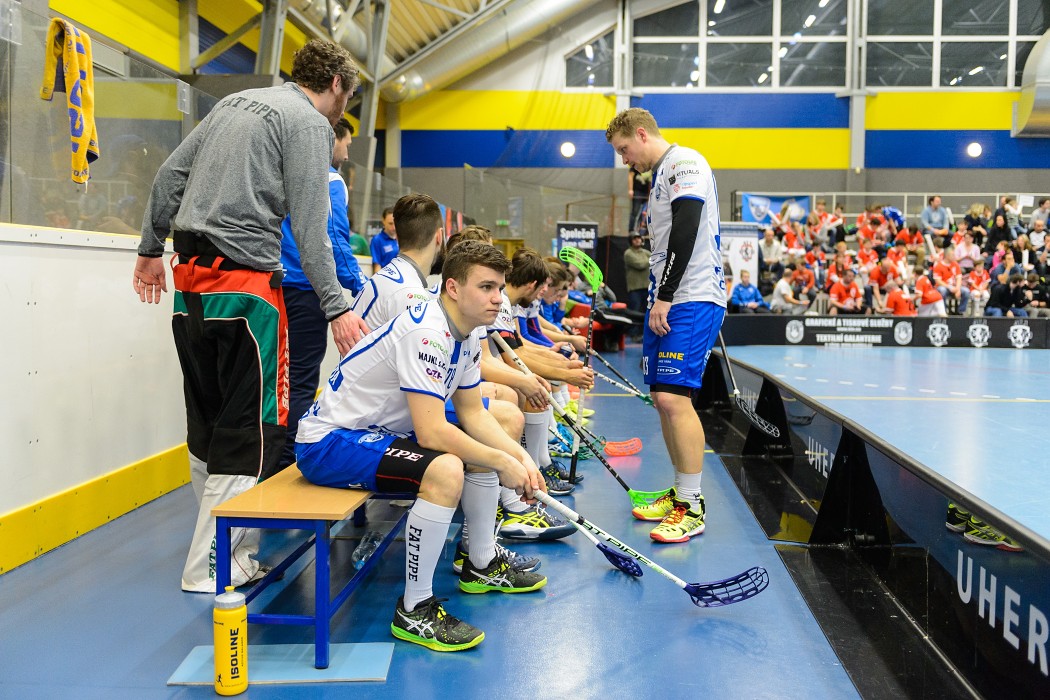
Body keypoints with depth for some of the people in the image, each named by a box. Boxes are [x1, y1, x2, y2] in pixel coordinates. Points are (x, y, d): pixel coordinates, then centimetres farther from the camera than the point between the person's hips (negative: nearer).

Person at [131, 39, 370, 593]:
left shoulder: (234, 103, 21)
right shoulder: (309, 123, -3)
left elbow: (170, 174, 20)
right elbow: (310, 225, -12)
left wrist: (151, 247, 26)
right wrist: (336, 308, -13)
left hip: (191, 277, 9)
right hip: (244, 281, -8)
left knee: (207, 419, 14)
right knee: (250, 425, -2)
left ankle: (219, 542, 25)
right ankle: (212, 566, 1)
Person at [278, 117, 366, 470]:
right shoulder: (329, 180, -5)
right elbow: (334, 239, -14)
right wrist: (360, 286, -9)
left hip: (276, 285, 8)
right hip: (306, 290, -7)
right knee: (301, 382, -3)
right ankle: (288, 462, -2)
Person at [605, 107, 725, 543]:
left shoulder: (684, 162, -8)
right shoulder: (660, 176, 22)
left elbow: (686, 231, -19)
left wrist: (665, 296, -19)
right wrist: (658, 299, 15)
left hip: (693, 299, -10)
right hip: (665, 301, 10)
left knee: (674, 397, -16)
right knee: (661, 397, 10)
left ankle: (691, 508, -10)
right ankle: (680, 494, 20)